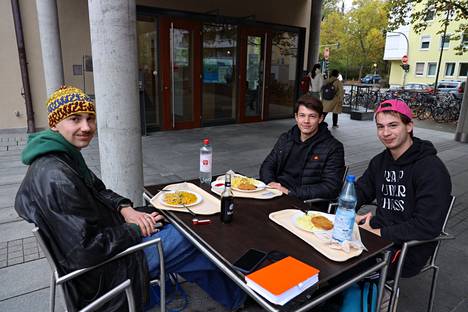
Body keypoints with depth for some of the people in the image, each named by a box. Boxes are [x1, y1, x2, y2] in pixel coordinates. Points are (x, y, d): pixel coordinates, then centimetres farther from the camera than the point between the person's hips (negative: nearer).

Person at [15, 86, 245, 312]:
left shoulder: (64, 156, 1)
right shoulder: (56, 179, -31)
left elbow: (97, 191, 13)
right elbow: (85, 253, -30)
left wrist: (124, 208, -7)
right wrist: (134, 230, -17)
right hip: (98, 276, -9)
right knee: (190, 240, -3)